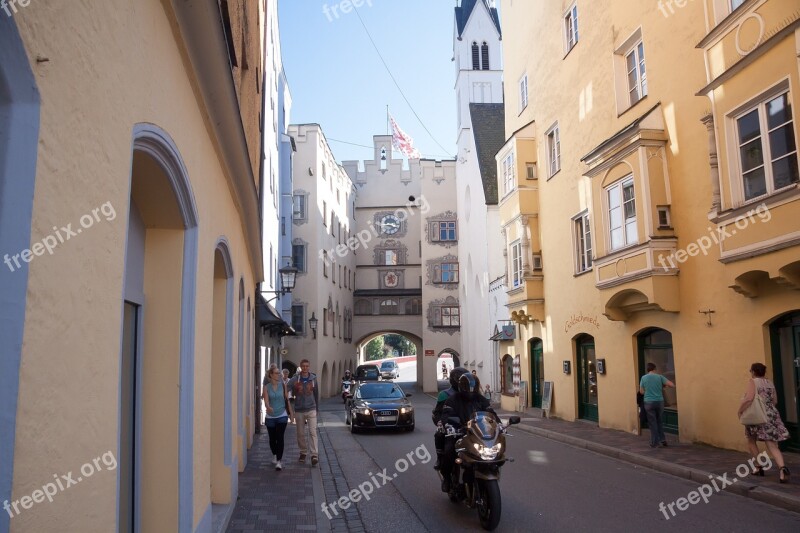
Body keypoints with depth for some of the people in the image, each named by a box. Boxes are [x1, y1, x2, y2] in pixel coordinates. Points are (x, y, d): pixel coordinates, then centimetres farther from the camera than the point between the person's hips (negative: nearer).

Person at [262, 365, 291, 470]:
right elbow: (266, 401, -14)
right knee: (272, 438, 13)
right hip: (270, 416, 1)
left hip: (282, 415, -1)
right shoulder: (267, 387, -4)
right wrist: (268, 407, -36)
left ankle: (279, 461, -9)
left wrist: (291, 413, 6)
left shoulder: (282, 385, -3)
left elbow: (287, 399, 3)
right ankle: (274, 455, 38)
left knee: (280, 438, -11)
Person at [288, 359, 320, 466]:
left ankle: (314, 455, -10)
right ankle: (303, 453, 25)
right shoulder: (294, 380, -5)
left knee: (313, 432, -9)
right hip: (299, 410, 1)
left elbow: (316, 394, 9)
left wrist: (317, 408, 12)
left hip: (311, 410, -1)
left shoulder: (313, 379, 0)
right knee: (300, 434, 10)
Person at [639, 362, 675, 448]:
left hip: (649, 402, -1)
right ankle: (662, 439, 15)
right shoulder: (659, 377, -1)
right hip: (659, 401, 1)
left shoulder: (643, 378, -1)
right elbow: (672, 385, -4)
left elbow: (641, 391, 6)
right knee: (660, 421, 18)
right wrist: (664, 385, 15)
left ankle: (654, 442, 7)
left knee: (652, 422, 5)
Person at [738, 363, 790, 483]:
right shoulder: (770, 383, 11)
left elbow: (749, 398, -22)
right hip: (772, 415, 5)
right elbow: (775, 400, 18)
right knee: (773, 446, 0)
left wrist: (740, 410, -11)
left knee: (751, 441, 18)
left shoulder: (752, 382, -9)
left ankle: (759, 467, 20)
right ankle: (782, 468, -23)